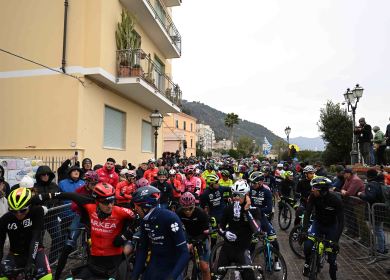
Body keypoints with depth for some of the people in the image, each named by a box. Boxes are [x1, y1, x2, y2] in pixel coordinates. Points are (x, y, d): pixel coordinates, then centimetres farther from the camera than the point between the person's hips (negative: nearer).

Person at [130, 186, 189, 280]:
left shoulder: (170, 218, -24)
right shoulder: (144, 220, -4)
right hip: (152, 268, 6)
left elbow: (184, 252, -23)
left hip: (170, 270, -5)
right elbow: (143, 249, 3)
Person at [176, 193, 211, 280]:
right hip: (188, 235, 3)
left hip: (200, 236, -3)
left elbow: (205, 233, -28)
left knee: (204, 267, -11)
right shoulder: (179, 213, -23)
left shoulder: (202, 213, -30)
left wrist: (193, 245, -39)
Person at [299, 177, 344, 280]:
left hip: (331, 227, -1)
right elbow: (307, 213, -23)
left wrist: (336, 240, -33)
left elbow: (341, 221, -25)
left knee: (332, 258, 1)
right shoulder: (313, 196, -22)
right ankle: (307, 262, 8)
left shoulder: (336, 200, -28)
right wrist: (304, 231, -35)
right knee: (307, 245, -23)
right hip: (317, 223, 1)